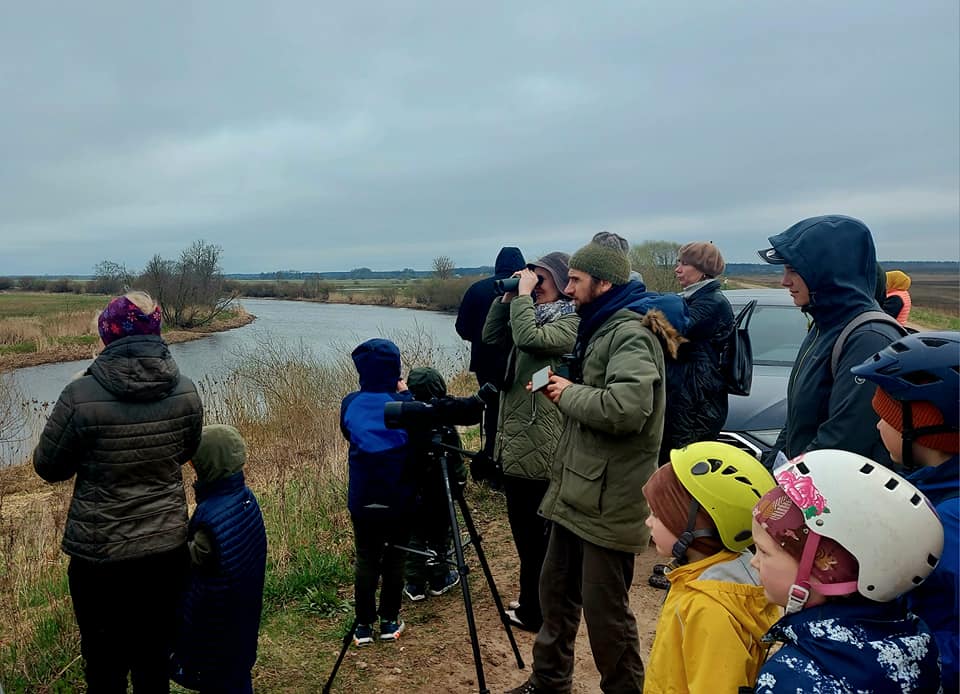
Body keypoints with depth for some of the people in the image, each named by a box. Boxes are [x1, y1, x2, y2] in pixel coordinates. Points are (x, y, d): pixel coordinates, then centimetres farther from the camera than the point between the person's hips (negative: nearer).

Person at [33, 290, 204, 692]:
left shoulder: (82, 396, -19)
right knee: (155, 661, 21)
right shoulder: (185, 392, -9)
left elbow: (48, 467, -5)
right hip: (168, 549, 3)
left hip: (100, 556, -3)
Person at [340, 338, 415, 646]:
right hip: (399, 497, -1)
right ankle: (389, 622, 23)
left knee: (365, 558, 13)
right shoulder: (404, 404, -14)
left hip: (362, 497, 2)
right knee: (394, 558, 13)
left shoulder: (350, 404, -6)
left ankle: (363, 626, 18)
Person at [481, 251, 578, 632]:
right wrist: (508, 296, 1)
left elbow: (529, 338, -30)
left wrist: (523, 295, -19)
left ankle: (535, 611, 19)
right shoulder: (533, 313, 14)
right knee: (524, 528, 20)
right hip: (515, 437, 9)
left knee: (535, 533, 4)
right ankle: (531, 601, 36)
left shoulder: (572, 322, -14)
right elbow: (492, 336, 12)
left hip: (540, 445, -9)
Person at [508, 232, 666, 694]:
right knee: (555, 591, 20)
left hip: (608, 502, -10)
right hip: (576, 493, 10)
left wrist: (570, 394, -18)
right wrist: (564, 392, 1)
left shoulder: (631, 334, -17)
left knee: (605, 611, 4)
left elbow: (627, 408, -34)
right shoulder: (599, 328, 14)